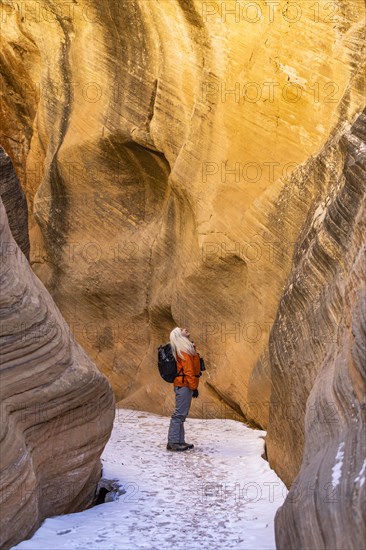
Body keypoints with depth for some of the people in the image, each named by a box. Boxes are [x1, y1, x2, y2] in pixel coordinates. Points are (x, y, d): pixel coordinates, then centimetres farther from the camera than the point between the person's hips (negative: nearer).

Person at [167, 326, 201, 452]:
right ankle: (173, 442, -8)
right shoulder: (183, 350, -12)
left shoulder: (186, 348, 18)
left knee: (181, 414, 12)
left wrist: (193, 386, 20)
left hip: (183, 385, 10)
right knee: (180, 414, -9)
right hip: (184, 385, -10)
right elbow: (188, 370, -18)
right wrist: (194, 386, -18)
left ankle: (179, 441, 17)